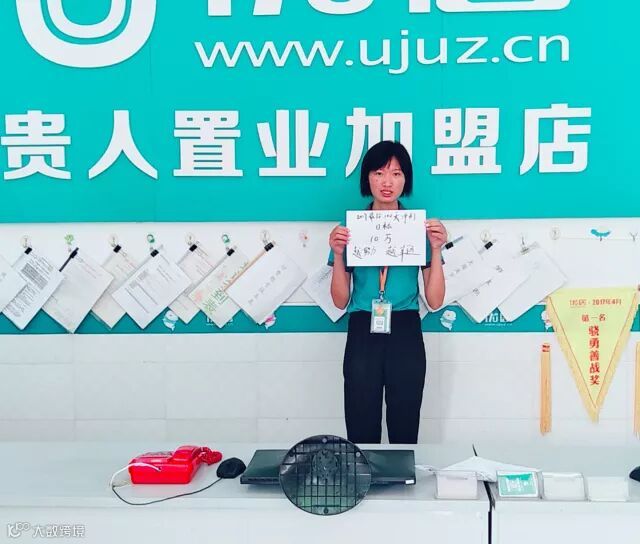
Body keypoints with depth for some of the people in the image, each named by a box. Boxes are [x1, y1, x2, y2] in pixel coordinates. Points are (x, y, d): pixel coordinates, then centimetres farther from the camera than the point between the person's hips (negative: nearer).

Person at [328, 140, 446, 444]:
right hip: (363, 336, 0)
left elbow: (435, 301, -1)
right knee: (361, 434, 6)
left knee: (405, 433, 8)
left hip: (406, 337, 0)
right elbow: (340, 301, 2)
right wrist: (339, 255, -12)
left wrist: (436, 250, -12)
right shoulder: (350, 227, 3)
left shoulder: (421, 227, 2)